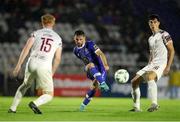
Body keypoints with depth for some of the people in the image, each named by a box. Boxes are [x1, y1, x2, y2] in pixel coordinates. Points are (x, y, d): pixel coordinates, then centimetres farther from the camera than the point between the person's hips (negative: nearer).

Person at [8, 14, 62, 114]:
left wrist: (19, 65, -3)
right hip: (45, 67, -2)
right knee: (49, 95, 7)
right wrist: (52, 73, 23)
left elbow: (26, 48, -2)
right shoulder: (58, 38, 15)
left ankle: (13, 108, 25)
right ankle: (35, 103, -23)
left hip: (32, 64, 2)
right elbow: (57, 58, 12)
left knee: (25, 85, 30)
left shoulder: (36, 33, 12)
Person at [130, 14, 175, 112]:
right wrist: (148, 67, 20)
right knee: (134, 81, 1)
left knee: (150, 76, -37)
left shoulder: (164, 35, -5)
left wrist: (168, 66, -15)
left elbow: (171, 51, -8)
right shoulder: (150, 38, 18)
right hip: (152, 64, 8)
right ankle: (136, 107, 7)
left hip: (161, 64, -8)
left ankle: (154, 104, -36)